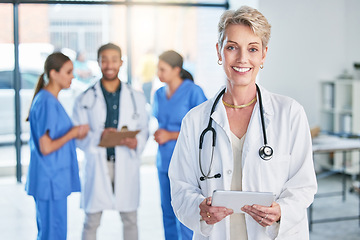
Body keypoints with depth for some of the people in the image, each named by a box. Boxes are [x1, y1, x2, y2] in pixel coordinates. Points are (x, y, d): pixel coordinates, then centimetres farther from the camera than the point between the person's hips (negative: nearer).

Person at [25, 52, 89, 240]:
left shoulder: (50, 101, 11)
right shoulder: (47, 103, -18)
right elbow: (46, 148, -22)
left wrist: (76, 133, 5)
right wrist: (73, 133, -11)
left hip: (54, 179, 10)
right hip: (51, 181, -10)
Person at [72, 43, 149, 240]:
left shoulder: (136, 98, 9)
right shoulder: (85, 99, 2)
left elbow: (143, 130, 9)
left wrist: (136, 142, -14)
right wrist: (99, 136, -20)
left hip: (126, 164, 2)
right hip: (96, 164, -1)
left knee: (130, 220, 9)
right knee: (91, 221, 5)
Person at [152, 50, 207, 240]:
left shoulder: (193, 92, -10)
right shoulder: (159, 94, 10)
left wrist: (171, 136, -13)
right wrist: (156, 134, -1)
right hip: (164, 161, 6)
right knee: (168, 213, 9)